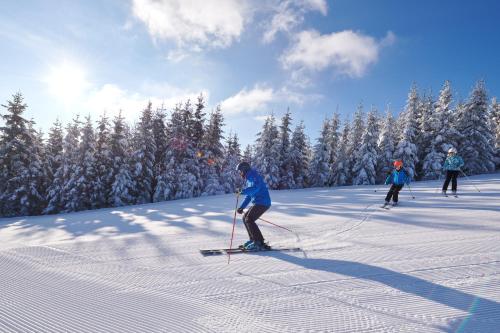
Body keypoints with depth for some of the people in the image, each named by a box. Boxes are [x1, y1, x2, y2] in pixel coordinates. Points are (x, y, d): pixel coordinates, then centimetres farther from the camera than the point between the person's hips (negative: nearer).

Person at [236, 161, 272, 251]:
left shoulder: (253, 176, -10)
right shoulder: (249, 178, 21)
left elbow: (255, 188, -32)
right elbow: (249, 196, 24)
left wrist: (243, 191, -34)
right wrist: (242, 207, 20)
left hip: (262, 203, -10)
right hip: (259, 203, 10)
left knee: (249, 220, -15)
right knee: (245, 218, 14)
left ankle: (259, 243, -12)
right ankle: (253, 240, 20)